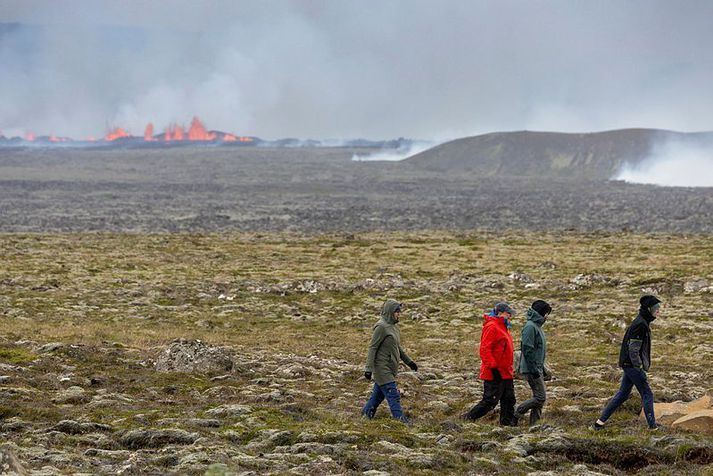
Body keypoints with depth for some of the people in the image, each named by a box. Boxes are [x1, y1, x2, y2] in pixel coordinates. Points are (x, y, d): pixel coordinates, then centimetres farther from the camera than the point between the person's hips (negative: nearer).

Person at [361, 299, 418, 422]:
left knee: (378, 396, 14)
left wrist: (409, 361, 23)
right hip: (383, 369, -9)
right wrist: (369, 368, -19)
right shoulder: (381, 327, -15)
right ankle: (401, 420, -10)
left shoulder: (394, 326, 14)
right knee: (393, 396, -10)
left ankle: (366, 414, 24)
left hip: (390, 369, 9)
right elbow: (372, 348, -16)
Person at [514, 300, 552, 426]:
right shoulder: (530, 327, -15)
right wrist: (534, 369, -22)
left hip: (537, 369, 10)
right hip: (531, 369, -10)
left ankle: (533, 423, 11)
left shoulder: (537, 326, 17)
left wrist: (542, 368, 23)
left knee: (540, 398, 9)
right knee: (540, 397, -11)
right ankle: (516, 414, -3)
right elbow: (527, 349, -22)